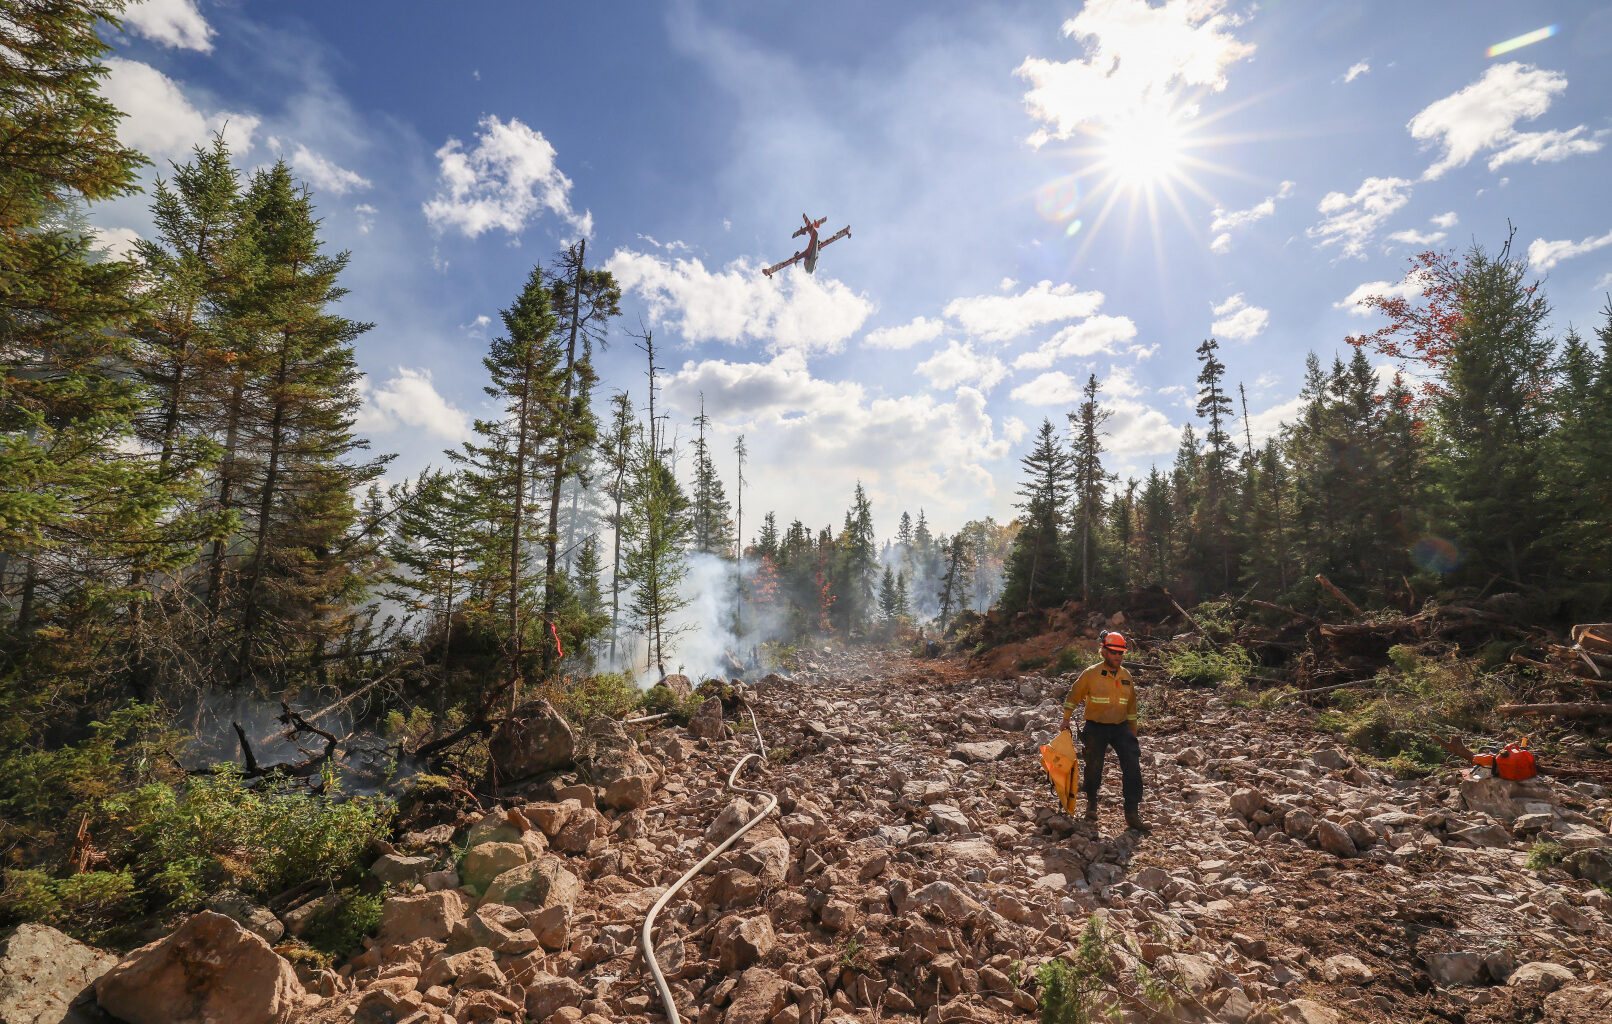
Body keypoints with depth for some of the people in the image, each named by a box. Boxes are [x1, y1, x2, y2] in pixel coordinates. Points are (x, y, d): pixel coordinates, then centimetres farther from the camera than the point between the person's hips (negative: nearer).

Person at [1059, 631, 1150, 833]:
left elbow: (1131, 707, 16)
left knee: (1133, 768, -6)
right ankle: (1091, 802, 32)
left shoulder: (1127, 676, 6)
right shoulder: (1091, 674, -8)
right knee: (1094, 768, 4)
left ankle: (1132, 814, 1)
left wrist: (1132, 733, 17)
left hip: (1120, 728, 3)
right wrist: (1066, 719, 2)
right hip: (1096, 728, -3)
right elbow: (1074, 696, 3)